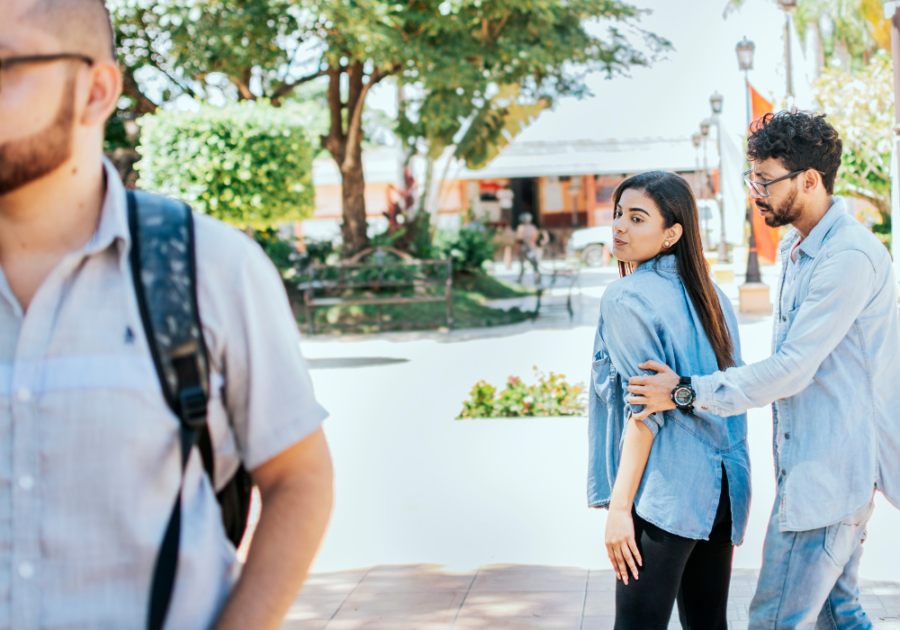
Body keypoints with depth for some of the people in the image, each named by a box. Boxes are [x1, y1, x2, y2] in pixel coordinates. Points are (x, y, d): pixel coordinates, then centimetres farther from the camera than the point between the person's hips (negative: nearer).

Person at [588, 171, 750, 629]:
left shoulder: (627, 298, -10)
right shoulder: (709, 294, 13)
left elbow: (645, 412, -16)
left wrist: (619, 506, -15)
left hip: (665, 493, -8)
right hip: (722, 487, 8)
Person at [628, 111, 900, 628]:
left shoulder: (849, 257, -20)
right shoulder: (797, 248, 13)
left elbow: (791, 369, -22)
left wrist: (689, 391, -16)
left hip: (830, 470, -10)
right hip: (815, 464, 10)